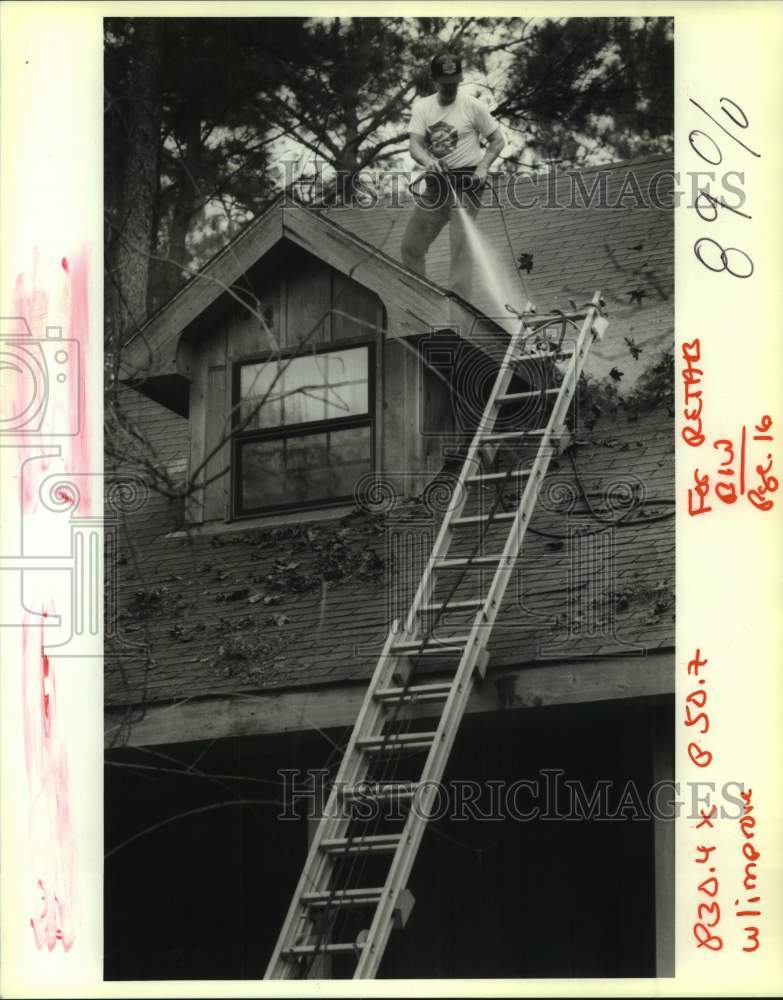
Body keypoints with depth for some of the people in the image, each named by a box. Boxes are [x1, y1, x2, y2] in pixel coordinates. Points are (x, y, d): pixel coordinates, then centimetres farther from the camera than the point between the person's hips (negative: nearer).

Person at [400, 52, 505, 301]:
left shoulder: (473, 107, -4)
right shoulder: (422, 107, 5)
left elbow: (498, 141, 3)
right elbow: (415, 146, -5)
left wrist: (483, 167, -13)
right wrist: (428, 161, -28)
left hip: (466, 183, -5)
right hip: (436, 183, 5)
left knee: (460, 245, -16)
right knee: (411, 245, 7)